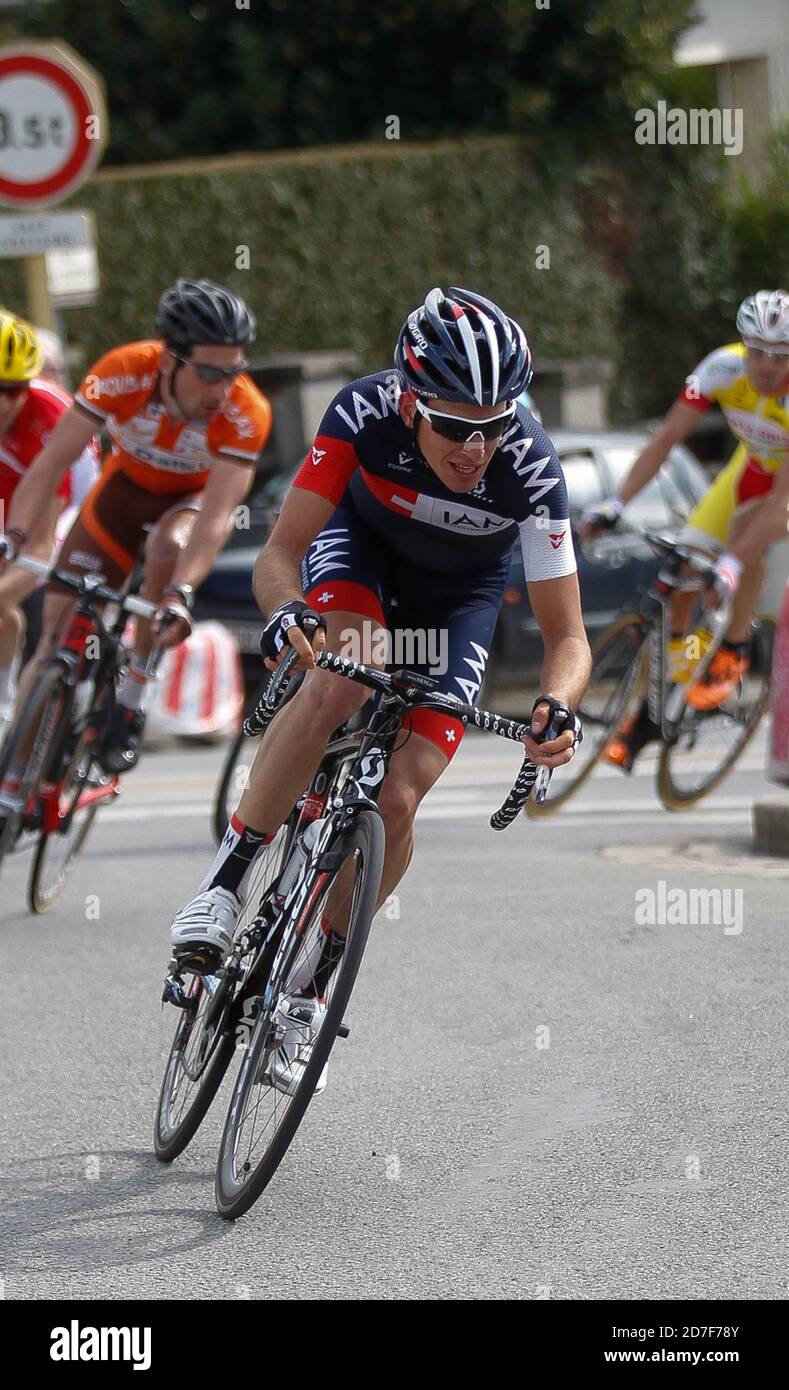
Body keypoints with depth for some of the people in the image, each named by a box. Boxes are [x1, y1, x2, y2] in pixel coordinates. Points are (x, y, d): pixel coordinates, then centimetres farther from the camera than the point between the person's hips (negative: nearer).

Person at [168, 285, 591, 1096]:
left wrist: (558, 705, -51)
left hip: (459, 597, 0)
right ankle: (224, 884, -21)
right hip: (361, 546, 0)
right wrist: (286, 613, -56)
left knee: (396, 801, -14)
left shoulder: (530, 469, -35)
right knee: (339, 685, -35)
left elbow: (566, 635, -30)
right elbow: (279, 554, -33)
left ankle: (314, 985, 8)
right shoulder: (366, 414, -34)